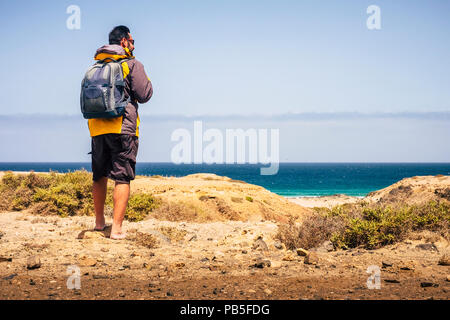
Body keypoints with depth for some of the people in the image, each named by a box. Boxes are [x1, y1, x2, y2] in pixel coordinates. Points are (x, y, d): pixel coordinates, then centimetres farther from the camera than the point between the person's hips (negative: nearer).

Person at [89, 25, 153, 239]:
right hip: (123, 128, -5)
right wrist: (145, 79, 11)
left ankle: (99, 221, 28)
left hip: (96, 128, 6)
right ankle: (116, 228, -12)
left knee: (99, 176, 17)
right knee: (122, 178, -5)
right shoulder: (132, 64, -4)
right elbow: (144, 95, -6)